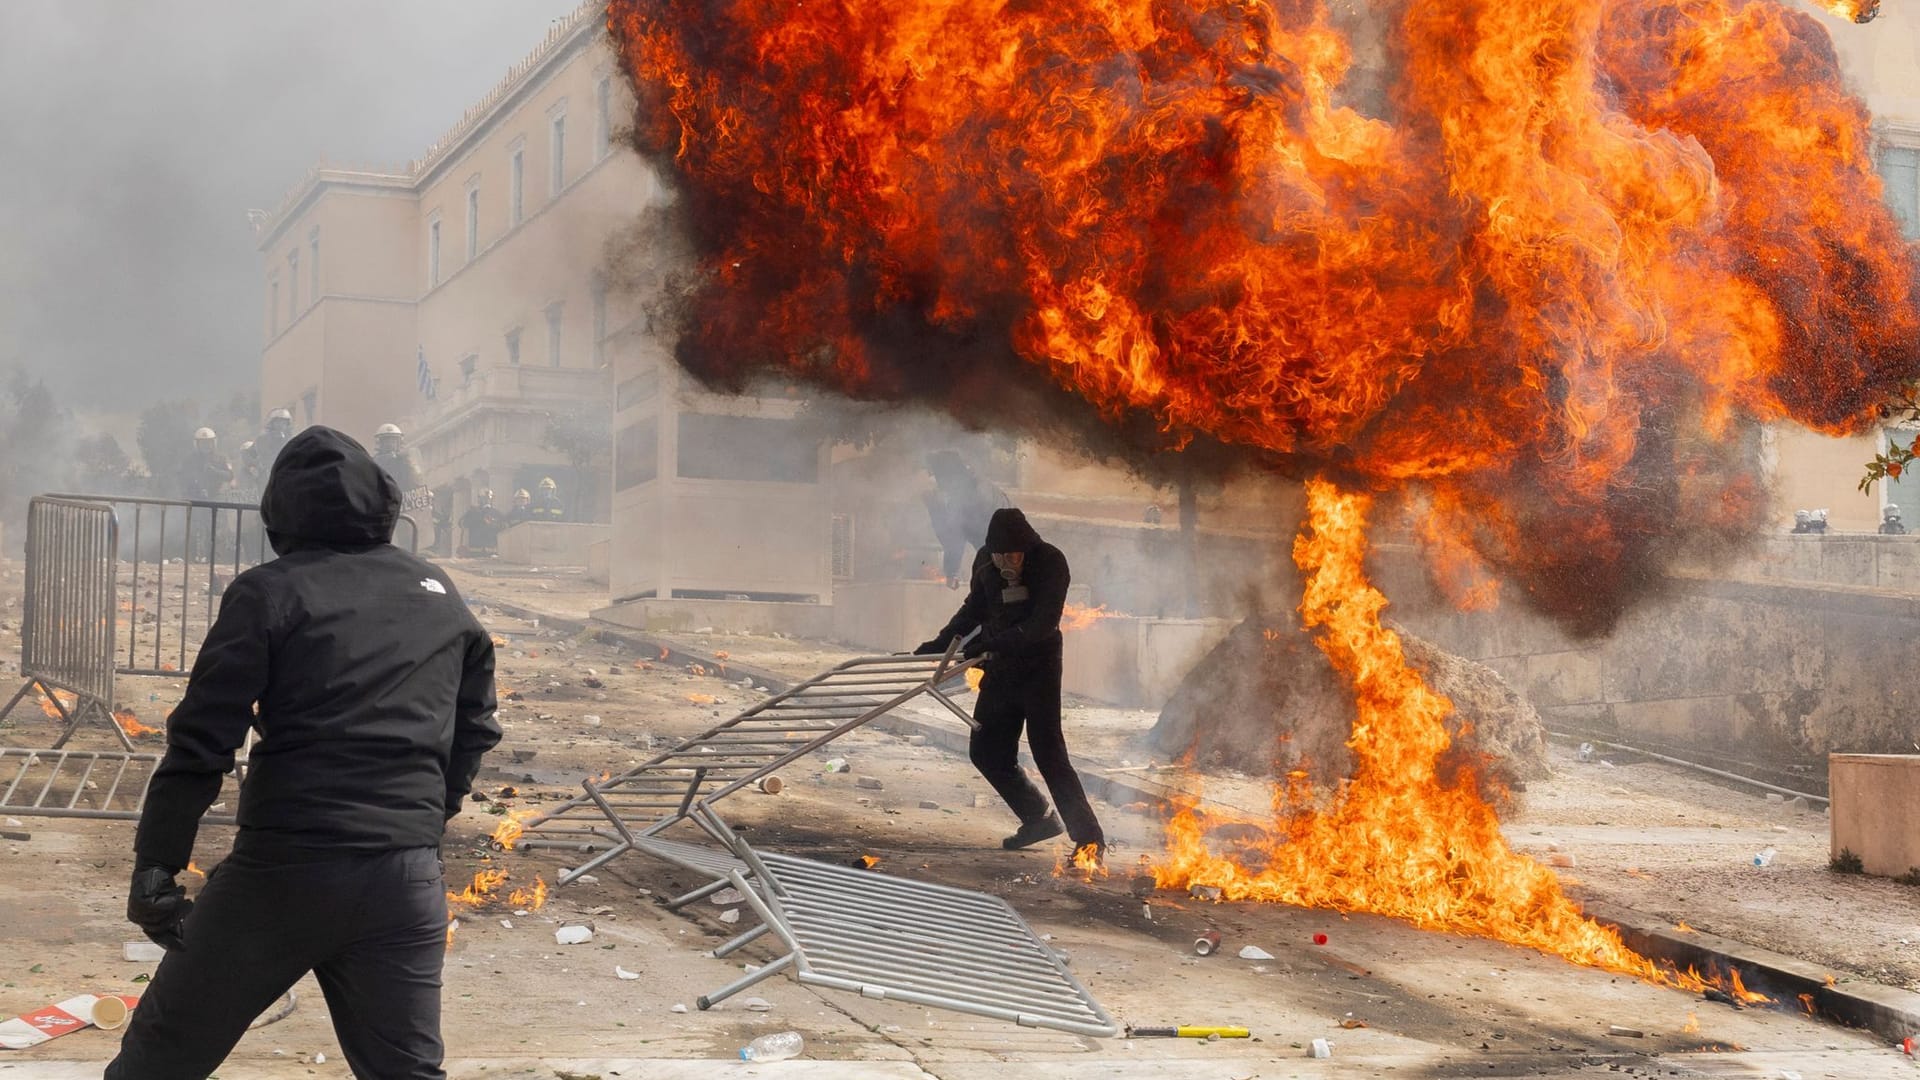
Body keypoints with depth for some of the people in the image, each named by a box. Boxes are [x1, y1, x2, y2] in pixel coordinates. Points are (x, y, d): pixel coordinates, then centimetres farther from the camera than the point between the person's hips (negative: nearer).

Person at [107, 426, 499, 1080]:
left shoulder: (270, 593, -2)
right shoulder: (442, 599, 12)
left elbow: (202, 740, -8)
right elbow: (474, 732, 19)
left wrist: (155, 868, -5)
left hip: (283, 870, -4)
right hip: (408, 880, 4)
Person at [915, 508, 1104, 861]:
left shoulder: (1050, 562, -18)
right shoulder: (985, 560, -1)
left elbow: (1043, 623, -26)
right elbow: (974, 609, 15)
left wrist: (992, 644, -34)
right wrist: (939, 644, 10)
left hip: (1038, 669, -7)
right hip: (1001, 669, 7)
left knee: (1049, 754, -12)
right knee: (986, 752, 9)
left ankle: (1089, 838, -5)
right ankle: (1040, 819, 25)